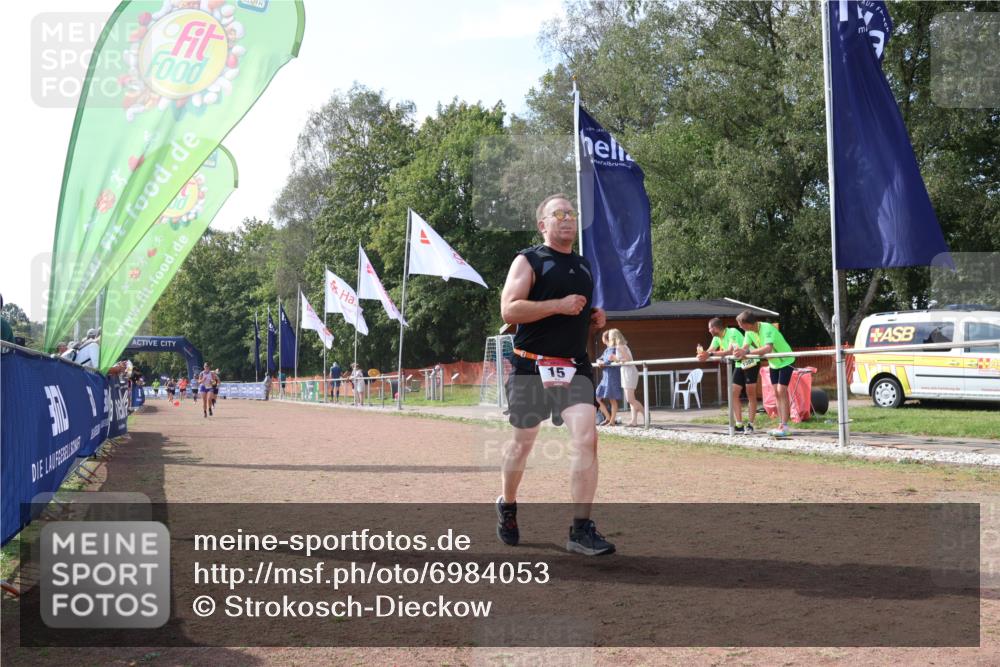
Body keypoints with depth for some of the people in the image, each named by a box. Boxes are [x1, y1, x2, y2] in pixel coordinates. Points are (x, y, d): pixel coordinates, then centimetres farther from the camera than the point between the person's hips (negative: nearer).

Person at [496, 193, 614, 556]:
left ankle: (581, 529, -10)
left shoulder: (584, 266, 17)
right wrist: (559, 305, -20)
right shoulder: (528, 261, -3)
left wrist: (595, 318, 7)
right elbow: (509, 310, -15)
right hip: (532, 368, -4)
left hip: (575, 368, 4)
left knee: (586, 438, -13)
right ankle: (507, 507, 34)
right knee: (522, 443, 8)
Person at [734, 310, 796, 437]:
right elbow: (745, 348, -11)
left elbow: (768, 348, -46)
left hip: (785, 361, -8)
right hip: (773, 363, 8)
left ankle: (784, 427, -18)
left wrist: (747, 352, -52)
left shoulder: (767, 328, -32)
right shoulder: (750, 331, -7)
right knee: (777, 393, 5)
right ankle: (781, 426, 7)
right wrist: (739, 353, -35)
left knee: (781, 391, -16)